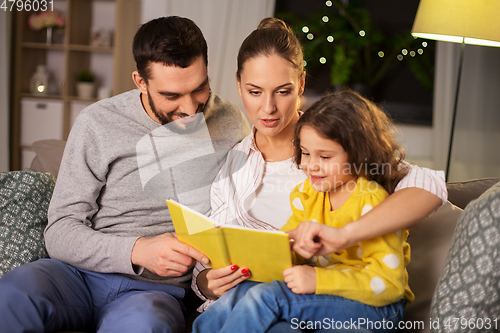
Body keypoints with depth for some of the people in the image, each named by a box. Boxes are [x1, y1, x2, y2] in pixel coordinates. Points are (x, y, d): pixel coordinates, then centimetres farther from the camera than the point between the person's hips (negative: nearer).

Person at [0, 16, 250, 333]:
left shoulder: (229, 123, 4)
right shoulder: (98, 124, -3)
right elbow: (60, 233, -5)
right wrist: (138, 250, -22)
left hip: (157, 287, 0)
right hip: (82, 273, 0)